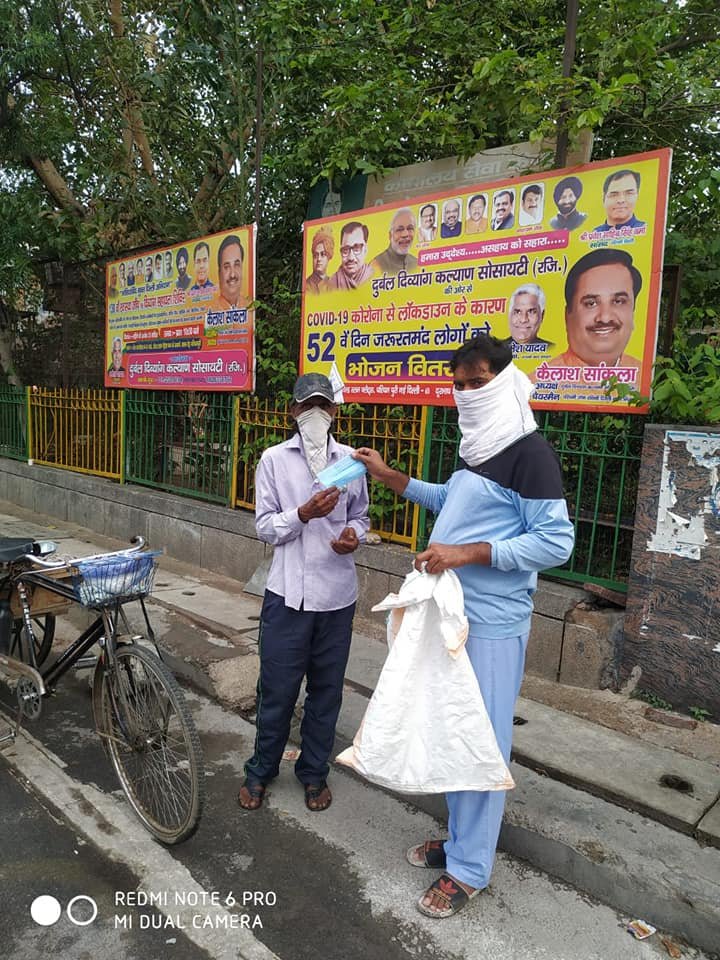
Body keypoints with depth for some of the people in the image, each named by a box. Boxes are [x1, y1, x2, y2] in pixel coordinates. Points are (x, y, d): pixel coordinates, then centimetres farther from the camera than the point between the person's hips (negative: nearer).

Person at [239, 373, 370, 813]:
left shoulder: (351, 460, 3)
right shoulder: (274, 459, -2)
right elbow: (264, 526, -3)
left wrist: (354, 535, -10)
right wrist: (304, 514, -21)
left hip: (338, 593, 2)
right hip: (288, 592, -1)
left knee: (326, 689, 14)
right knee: (278, 688, 9)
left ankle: (314, 771, 34)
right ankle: (261, 770, 32)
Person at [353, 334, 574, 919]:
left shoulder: (529, 452, -15)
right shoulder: (477, 447, 12)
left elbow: (556, 542, -18)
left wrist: (468, 553, -23)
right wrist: (390, 477, 20)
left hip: (492, 625, -8)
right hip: (452, 614, 9)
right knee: (455, 734, 19)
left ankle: (468, 870, 21)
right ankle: (461, 837, 38)